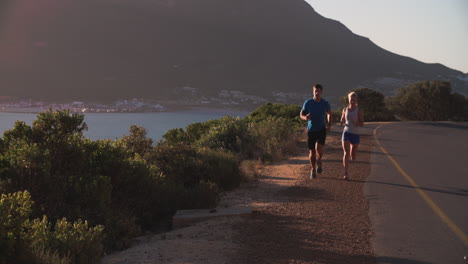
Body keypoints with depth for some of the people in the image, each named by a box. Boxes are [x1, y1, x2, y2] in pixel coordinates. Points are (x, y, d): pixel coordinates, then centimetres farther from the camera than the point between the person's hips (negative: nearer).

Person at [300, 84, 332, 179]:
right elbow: (301, 114, 3)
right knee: (312, 151, 3)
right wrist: (305, 117, -20)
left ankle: (319, 161, 10)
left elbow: (329, 113, 18)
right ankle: (313, 170, 22)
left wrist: (329, 124, 7)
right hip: (311, 130, 1)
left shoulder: (325, 103, -2)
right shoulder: (308, 103, -5)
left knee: (319, 148, -22)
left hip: (322, 129, -1)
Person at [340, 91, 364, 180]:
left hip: (355, 134, -1)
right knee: (346, 153, -18)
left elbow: (362, 124, -10)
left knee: (353, 158, 10)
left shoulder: (359, 111, -5)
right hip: (346, 133, 1)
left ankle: (353, 151, 49)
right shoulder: (345, 109, 5)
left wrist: (355, 122, -29)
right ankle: (346, 174, -17)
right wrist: (342, 122, -8)